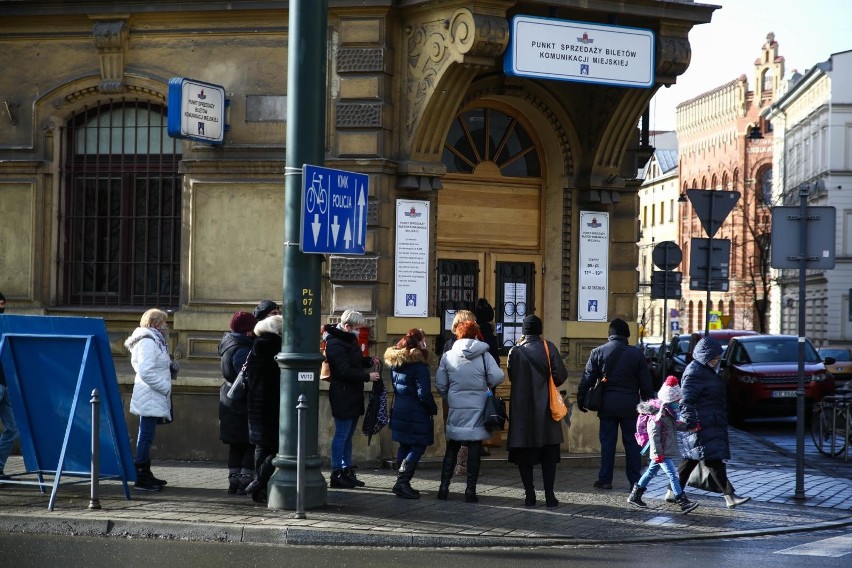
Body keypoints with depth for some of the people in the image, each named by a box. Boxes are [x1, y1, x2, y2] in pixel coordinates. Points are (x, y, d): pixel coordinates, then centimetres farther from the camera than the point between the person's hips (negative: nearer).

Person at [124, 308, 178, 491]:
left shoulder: (154, 341, 17)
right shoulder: (148, 342, -15)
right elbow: (145, 372, -23)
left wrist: (170, 367, 7)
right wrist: (166, 387, -17)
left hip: (153, 399, 11)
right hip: (150, 399, -11)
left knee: (146, 436, 15)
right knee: (146, 435, -8)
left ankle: (146, 474, 22)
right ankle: (141, 479, -7)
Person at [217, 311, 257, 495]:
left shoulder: (228, 343, 9)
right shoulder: (241, 350, -21)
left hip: (230, 402, 10)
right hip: (243, 403, -10)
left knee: (236, 445, 14)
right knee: (252, 442, -2)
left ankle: (234, 481, 17)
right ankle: (245, 481, -3)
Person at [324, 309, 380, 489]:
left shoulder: (350, 339, 14)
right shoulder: (335, 343, -18)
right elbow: (345, 371, -23)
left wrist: (369, 361, 6)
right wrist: (367, 376, -18)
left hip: (353, 396, 10)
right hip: (343, 395, -10)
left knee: (348, 435, 15)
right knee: (342, 435, -5)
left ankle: (346, 472, 22)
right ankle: (336, 475, -1)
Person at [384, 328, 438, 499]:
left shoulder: (395, 362, 8)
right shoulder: (418, 363, -17)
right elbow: (424, 393, -18)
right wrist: (433, 409, -5)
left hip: (399, 409, 8)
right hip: (416, 413, -8)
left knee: (404, 446, 16)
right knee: (418, 447, -2)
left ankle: (401, 483, 16)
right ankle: (402, 483, -12)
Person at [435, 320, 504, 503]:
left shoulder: (448, 356, -2)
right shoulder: (484, 356, -7)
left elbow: (440, 383, 1)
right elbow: (497, 378, -12)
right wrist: (484, 385, 8)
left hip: (455, 409, 2)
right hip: (478, 410, -2)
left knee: (452, 449, 13)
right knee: (474, 450, 4)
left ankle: (444, 487, 12)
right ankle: (470, 490, 3)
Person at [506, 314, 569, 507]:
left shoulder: (515, 351, -6)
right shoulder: (548, 348, -6)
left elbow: (511, 376, 6)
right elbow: (561, 375, -10)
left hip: (521, 410, 0)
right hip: (545, 410, 0)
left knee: (524, 455, 7)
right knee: (549, 455, 8)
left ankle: (529, 495, 3)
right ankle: (549, 495, 3)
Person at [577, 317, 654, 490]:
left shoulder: (598, 352, -1)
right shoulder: (637, 354, 0)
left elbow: (587, 379, 0)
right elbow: (646, 384, 3)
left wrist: (581, 400, 9)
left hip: (607, 404, 0)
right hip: (630, 405, 0)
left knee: (607, 442, 6)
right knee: (632, 443, 6)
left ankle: (605, 479, 7)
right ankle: (635, 481, 6)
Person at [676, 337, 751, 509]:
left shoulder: (706, 370, 19)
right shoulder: (694, 372, -14)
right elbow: (687, 399, -21)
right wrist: (690, 422, -27)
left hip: (713, 423, 11)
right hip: (702, 425, -11)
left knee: (691, 459, 13)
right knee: (713, 459, -11)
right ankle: (730, 496, -14)